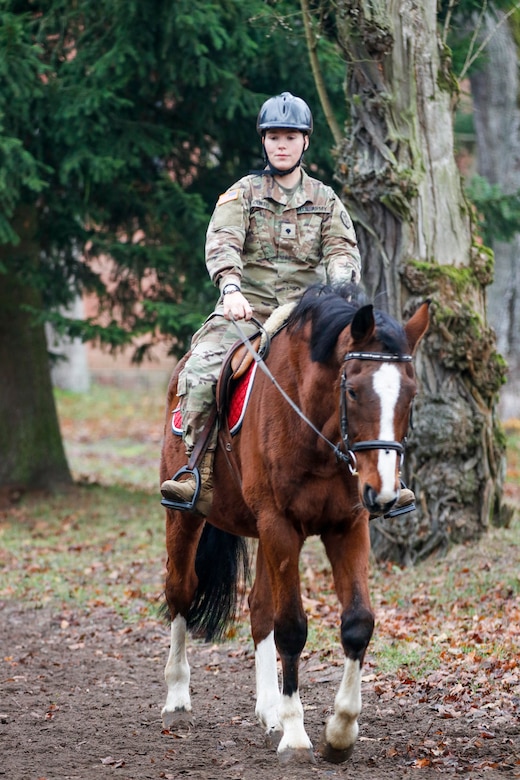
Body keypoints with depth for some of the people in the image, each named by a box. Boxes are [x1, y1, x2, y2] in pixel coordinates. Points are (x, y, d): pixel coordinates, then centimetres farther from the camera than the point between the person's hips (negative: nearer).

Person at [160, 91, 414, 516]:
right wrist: (231, 288, -29)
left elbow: (343, 251, 0)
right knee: (199, 370, -27)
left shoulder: (326, 200, 14)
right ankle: (199, 476, -25)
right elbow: (222, 242, -9)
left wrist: (338, 291, -23)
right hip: (247, 306, -1)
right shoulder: (243, 193, 7)